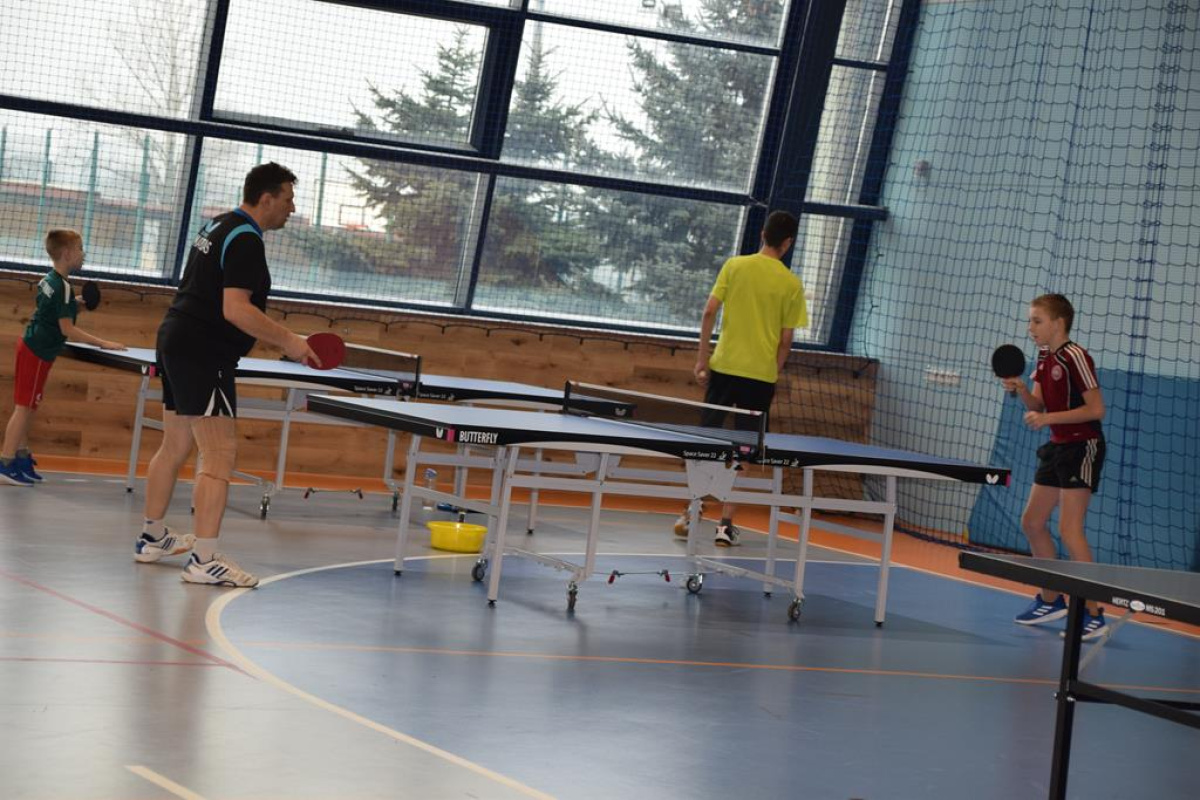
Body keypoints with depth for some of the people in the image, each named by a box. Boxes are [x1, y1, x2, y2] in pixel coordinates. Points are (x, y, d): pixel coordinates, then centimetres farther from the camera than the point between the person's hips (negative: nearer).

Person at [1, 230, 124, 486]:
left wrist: (74, 304, 12)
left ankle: (22, 458, 21)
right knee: (24, 408, -6)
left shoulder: (48, 280, 8)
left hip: (30, 347, 9)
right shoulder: (63, 287, -19)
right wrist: (103, 343, -20)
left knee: (26, 408, 14)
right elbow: (67, 329, -21)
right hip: (37, 354, -9)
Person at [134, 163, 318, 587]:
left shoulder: (217, 226, 16)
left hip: (175, 342, 11)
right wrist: (289, 341, -20)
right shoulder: (245, 241, -16)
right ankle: (204, 560, -15)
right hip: (204, 356, -11)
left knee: (174, 447, 19)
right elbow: (236, 309, -25)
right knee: (220, 456, -11)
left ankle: (152, 537, 29)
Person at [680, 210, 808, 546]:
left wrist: (702, 358, 2)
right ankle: (726, 524, 3)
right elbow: (786, 339, -2)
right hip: (761, 373, -1)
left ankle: (690, 513, 13)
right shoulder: (792, 284, -2)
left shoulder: (735, 266, 0)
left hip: (724, 366, 1)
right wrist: (773, 373, 11)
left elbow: (710, 311, -3)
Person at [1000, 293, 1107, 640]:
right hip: (1058, 447, 10)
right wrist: (1020, 389, -10)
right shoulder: (1044, 356, 10)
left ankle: (1094, 615, -11)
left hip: (1082, 448, -10)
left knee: (1069, 530, -14)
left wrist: (1049, 418, -22)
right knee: (1032, 523, 12)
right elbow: (1037, 405, 10)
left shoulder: (1074, 357, -18)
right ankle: (1051, 600, 25)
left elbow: (1096, 409, -20)